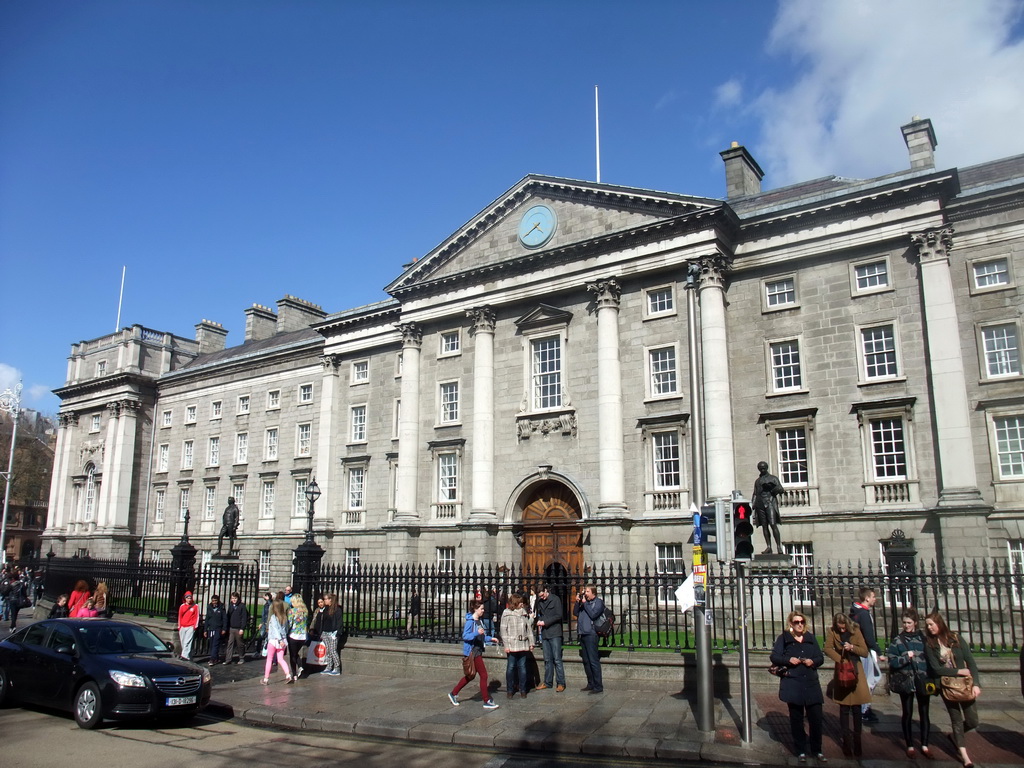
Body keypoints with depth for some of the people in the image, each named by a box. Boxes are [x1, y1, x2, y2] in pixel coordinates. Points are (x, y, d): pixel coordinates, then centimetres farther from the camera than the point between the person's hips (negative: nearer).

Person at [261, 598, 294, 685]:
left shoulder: (273, 617, -11)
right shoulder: (284, 617, 7)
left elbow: (276, 629, -19)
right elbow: (286, 629, 8)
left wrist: (280, 640, -22)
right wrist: (283, 639, 10)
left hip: (273, 640, -5)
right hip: (283, 641, 5)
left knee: (269, 660, 9)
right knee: (281, 659, 8)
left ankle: (266, 679, 16)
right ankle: (288, 675, -9)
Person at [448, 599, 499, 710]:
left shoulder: (479, 620, 10)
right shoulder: (470, 621, -16)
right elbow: (465, 636, -21)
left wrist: (490, 639, 7)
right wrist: (477, 633, -33)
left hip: (478, 651, 9)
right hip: (472, 652, -9)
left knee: (471, 675, 17)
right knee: (483, 675, -5)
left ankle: (453, 693, 28)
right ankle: (487, 701, 4)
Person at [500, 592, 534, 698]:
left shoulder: (523, 612, 11)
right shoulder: (506, 613, -1)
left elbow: (529, 628, 14)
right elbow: (503, 630, -3)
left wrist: (531, 643, 10)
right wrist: (506, 645, -9)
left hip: (523, 645, 3)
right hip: (511, 645, -3)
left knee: (522, 667, 7)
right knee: (510, 667, 2)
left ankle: (522, 690, 16)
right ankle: (510, 690, 13)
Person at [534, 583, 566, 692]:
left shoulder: (555, 599, -5)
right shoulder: (540, 601, 14)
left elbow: (559, 615, -10)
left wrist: (545, 622, -12)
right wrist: (539, 622, 3)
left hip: (554, 633, -6)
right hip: (544, 633, 6)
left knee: (557, 659, -5)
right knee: (547, 660, 10)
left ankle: (561, 683, -1)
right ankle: (548, 682, 18)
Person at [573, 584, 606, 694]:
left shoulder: (598, 602, -1)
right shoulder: (584, 601, 19)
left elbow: (593, 614, -14)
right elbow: (575, 613, 14)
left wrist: (584, 603, -8)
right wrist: (577, 602, 2)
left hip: (591, 634, -7)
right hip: (582, 634, 8)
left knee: (594, 661, -9)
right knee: (586, 661, 11)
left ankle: (598, 686, -6)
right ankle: (591, 684, 20)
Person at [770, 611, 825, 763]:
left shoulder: (811, 638, 13)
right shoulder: (783, 638, 3)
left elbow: (821, 657, 15)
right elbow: (774, 657, 1)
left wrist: (813, 661, -6)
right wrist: (789, 660, -15)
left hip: (811, 683, 2)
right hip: (793, 684, -2)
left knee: (816, 717, 0)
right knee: (796, 719, 5)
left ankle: (817, 750, 17)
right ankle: (801, 751, 17)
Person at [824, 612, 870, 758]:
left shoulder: (856, 631, -4)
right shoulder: (833, 632, -2)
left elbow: (865, 652, -5)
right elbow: (827, 649, -8)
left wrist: (852, 647, -21)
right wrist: (840, 659, -19)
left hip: (855, 672, 0)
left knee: (856, 709, 2)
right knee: (844, 710, 4)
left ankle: (857, 743, 11)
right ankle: (847, 743, 12)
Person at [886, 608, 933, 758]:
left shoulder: (923, 638, 5)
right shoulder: (897, 640, 1)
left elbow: (930, 658, 4)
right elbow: (892, 661, -4)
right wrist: (906, 657, -18)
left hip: (923, 682, 1)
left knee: (924, 713, 8)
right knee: (907, 714, 7)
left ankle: (924, 745, 21)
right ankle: (910, 746, 18)